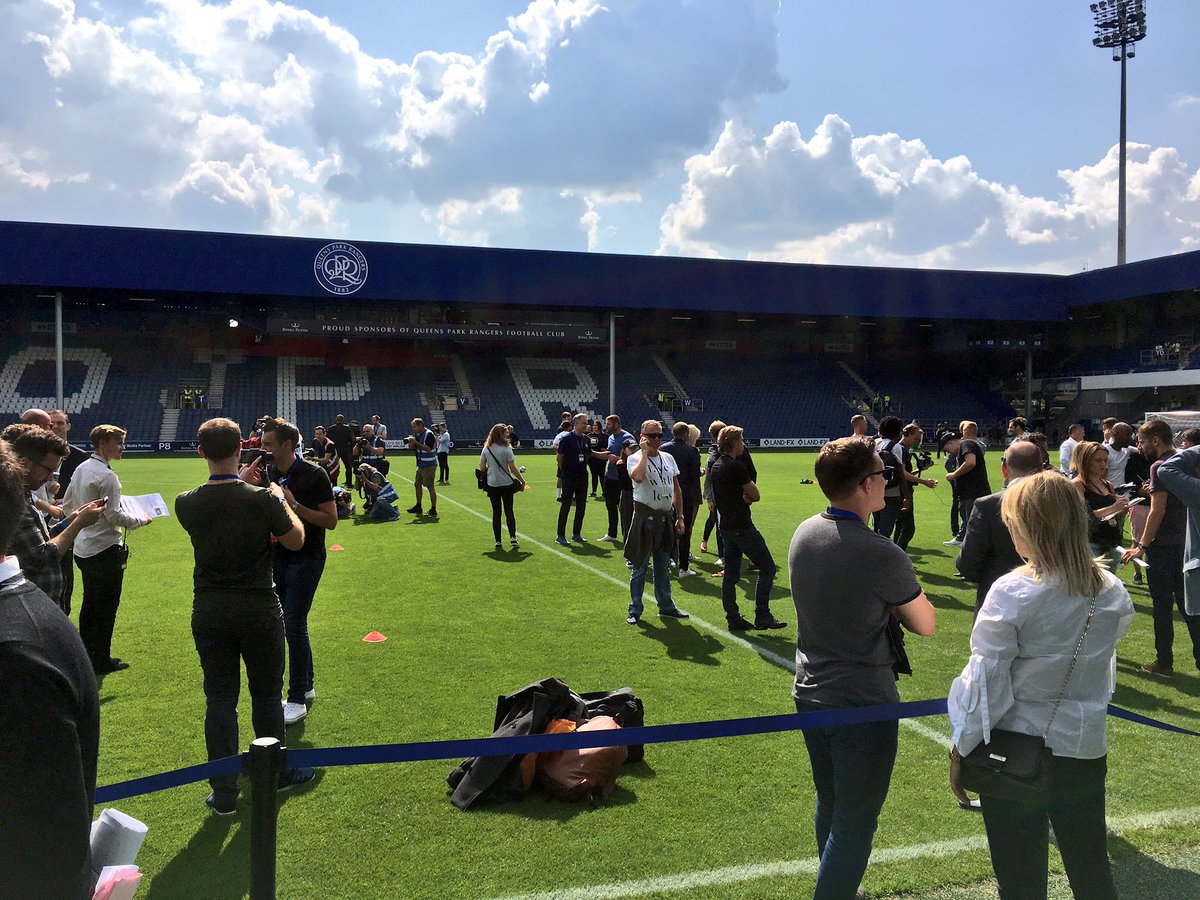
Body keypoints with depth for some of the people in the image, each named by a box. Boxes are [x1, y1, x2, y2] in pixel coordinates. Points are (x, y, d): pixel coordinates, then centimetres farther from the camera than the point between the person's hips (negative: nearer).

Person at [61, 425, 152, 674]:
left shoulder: (81, 469, 8)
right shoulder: (106, 476, -19)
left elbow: (67, 506, 16)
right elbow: (114, 516, -20)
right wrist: (140, 520, -6)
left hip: (83, 548, 9)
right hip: (105, 548, -9)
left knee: (89, 603, 19)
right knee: (106, 607, 1)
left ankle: (86, 655, 28)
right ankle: (101, 660, 8)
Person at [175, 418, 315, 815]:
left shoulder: (186, 504, -9)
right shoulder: (262, 499, -18)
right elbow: (296, 541, -3)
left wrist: (245, 482, 18)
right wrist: (281, 499, 9)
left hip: (209, 613, 2)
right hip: (259, 610, -2)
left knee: (219, 699, 10)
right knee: (266, 694, 14)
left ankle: (224, 793, 15)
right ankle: (276, 772, 32)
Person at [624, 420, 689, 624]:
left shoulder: (668, 458, 11)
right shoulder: (635, 458, -7)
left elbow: (677, 490, 15)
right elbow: (638, 477, -31)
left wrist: (680, 517, 11)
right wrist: (644, 453, -19)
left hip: (667, 517, 6)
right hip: (645, 517, -6)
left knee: (663, 566, 16)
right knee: (639, 566, 1)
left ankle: (666, 606, 27)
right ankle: (635, 610, 10)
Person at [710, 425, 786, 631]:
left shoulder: (716, 466, 12)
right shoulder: (736, 466, -16)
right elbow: (756, 496, -11)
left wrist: (743, 496, -1)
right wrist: (747, 496, 9)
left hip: (726, 526, 9)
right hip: (741, 526, -9)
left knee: (731, 574, 11)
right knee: (767, 568, -1)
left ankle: (733, 618, 14)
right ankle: (762, 616, -3)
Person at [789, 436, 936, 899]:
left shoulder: (803, 534, -1)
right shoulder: (879, 554, -23)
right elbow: (926, 624, -10)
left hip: (810, 693, 8)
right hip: (863, 705, -8)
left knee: (829, 806, 23)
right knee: (855, 824, 6)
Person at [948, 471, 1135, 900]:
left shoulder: (1011, 593, -19)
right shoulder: (1112, 591, -3)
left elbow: (984, 682, -15)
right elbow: (1103, 665, 9)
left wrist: (960, 751, -4)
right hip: (1087, 751, 5)